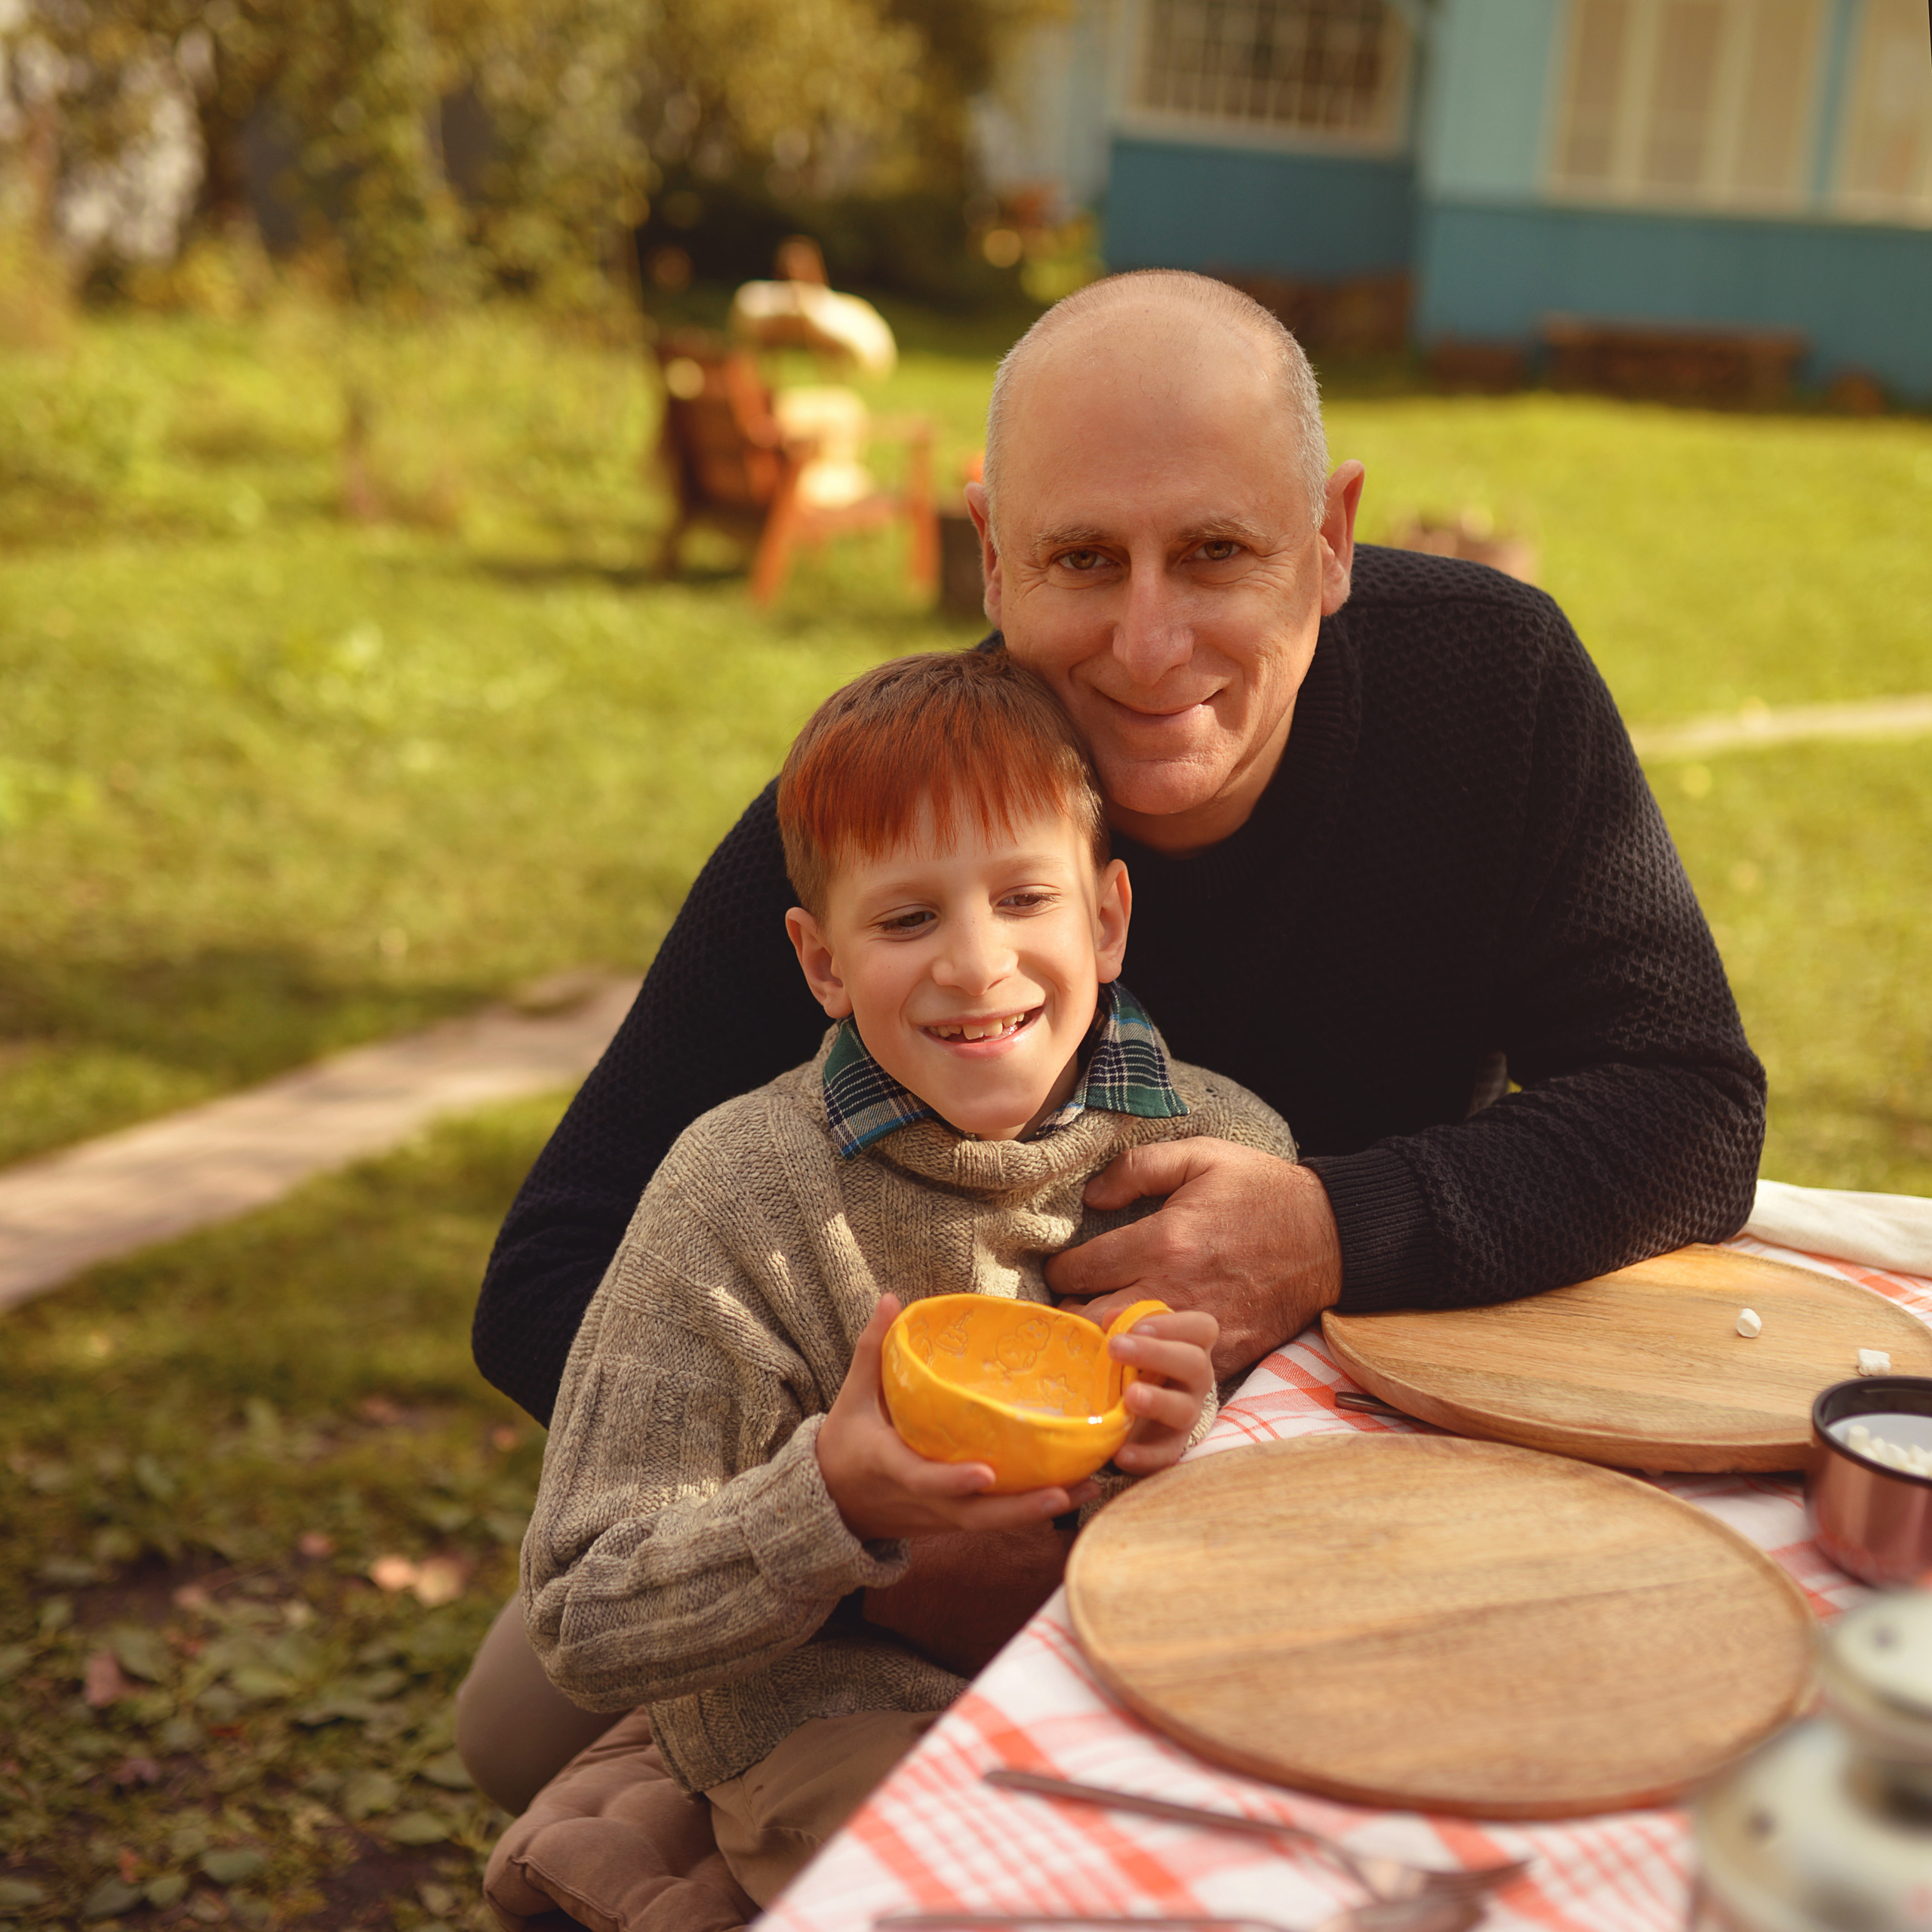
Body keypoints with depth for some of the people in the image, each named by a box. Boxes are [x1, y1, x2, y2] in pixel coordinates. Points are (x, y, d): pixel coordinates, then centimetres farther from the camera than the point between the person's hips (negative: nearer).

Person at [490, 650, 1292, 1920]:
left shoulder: (1229, 1146, -6)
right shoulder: (743, 1190, -13)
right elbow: (587, 1626, -11)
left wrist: (1198, 1451, -20)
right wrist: (835, 1495, -28)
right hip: (825, 1706, -3)